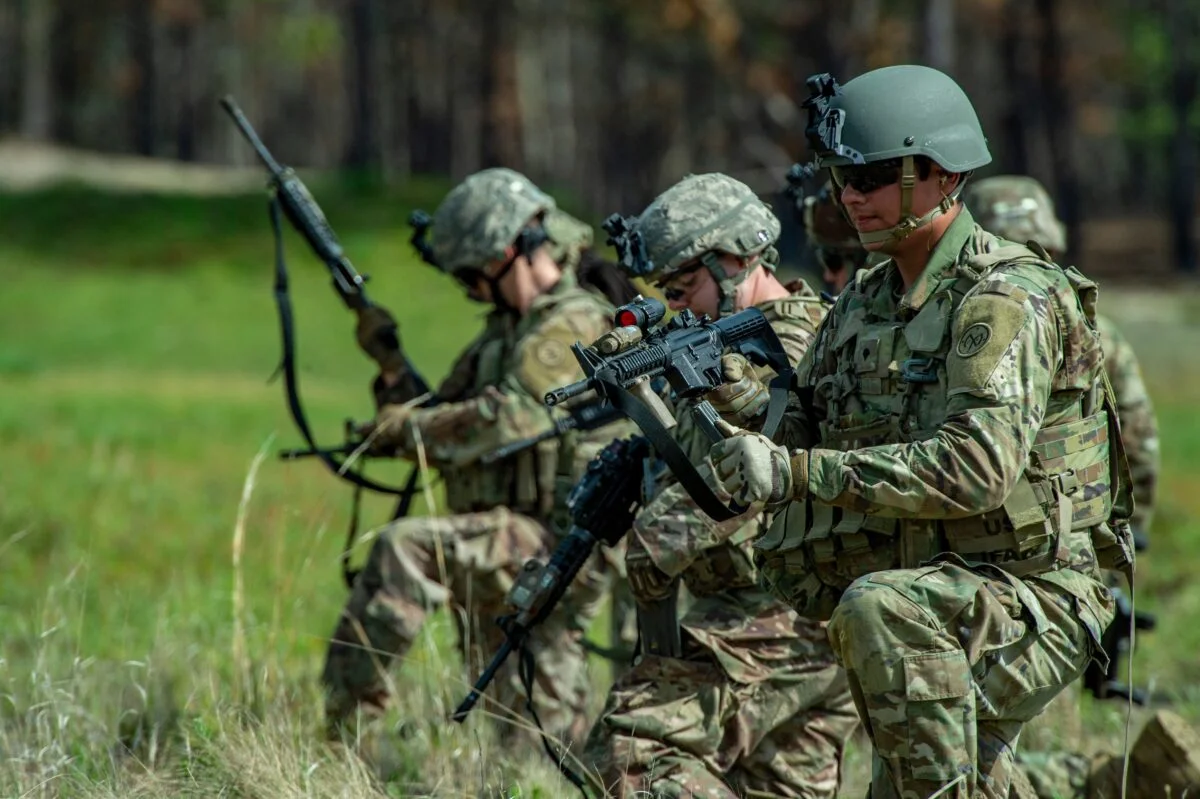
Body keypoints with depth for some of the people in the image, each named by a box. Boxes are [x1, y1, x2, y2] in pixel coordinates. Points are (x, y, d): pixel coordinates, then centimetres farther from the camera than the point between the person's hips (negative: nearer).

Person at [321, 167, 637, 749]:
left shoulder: (574, 325, -11)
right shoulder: (508, 329, 20)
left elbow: (510, 421, -23)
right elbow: (438, 430, 20)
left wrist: (409, 428, -12)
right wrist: (391, 365, 4)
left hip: (556, 542, -10)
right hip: (508, 549, 10)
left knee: (405, 549, -27)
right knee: (543, 731, 11)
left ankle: (349, 715, -27)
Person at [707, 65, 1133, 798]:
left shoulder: (1008, 297, -15)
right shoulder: (864, 304, 12)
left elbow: (979, 468, -29)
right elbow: (803, 432, 15)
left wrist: (797, 472, -31)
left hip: (1030, 604, -9)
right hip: (935, 624, 9)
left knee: (882, 607, -35)